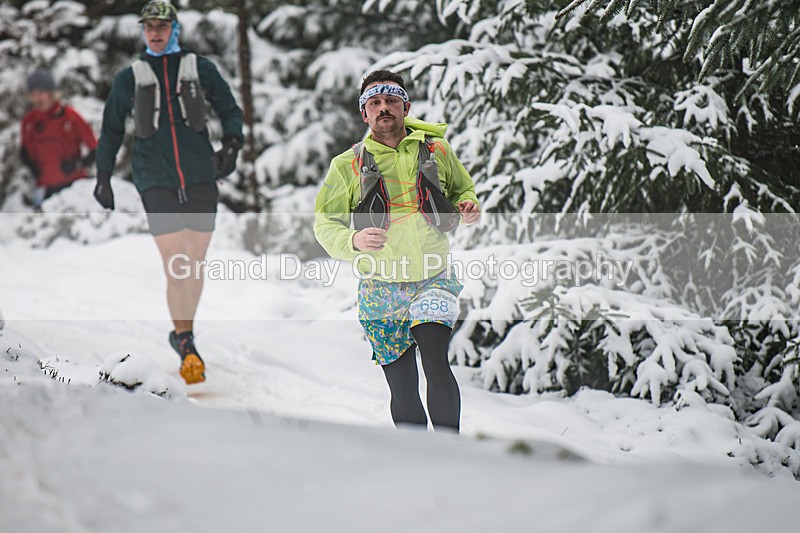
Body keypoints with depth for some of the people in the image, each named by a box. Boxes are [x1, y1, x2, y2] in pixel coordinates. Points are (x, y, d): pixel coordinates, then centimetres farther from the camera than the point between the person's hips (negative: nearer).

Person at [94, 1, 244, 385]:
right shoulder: (129, 78, 8)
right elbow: (112, 130, 18)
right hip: (156, 180, -1)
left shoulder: (199, 70, 7)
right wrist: (103, 177, 16)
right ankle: (187, 348, -6)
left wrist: (231, 145, -5)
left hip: (200, 177, 1)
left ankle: (182, 333, 23)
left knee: (196, 263, 5)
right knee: (175, 265, -11)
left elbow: (230, 111, 14)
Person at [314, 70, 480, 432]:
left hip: (434, 281, -1)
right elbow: (325, 224, 3)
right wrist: (354, 241, -19)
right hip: (381, 289, 1)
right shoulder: (348, 165, 2)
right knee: (403, 391, 2)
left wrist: (467, 207, -3)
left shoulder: (436, 151, 5)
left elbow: (463, 189, 21)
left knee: (436, 361, -22)